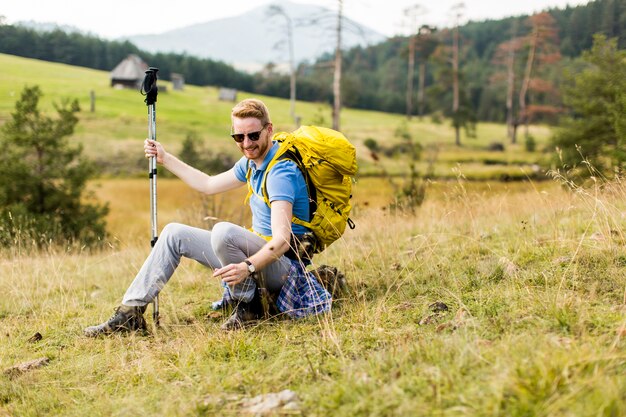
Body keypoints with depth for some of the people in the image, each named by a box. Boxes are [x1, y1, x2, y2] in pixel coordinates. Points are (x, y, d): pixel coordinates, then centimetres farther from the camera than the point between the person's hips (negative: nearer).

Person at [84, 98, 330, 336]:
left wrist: (248, 266, -47)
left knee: (223, 231, -37)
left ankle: (247, 308, -17)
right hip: (258, 253, 10)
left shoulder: (281, 172, -21)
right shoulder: (252, 162, 9)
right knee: (174, 234, 7)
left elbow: (282, 241, -32)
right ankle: (131, 312, 1)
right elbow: (209, 185, 25)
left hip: (282, 265, -10)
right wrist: (165, 159, 24)